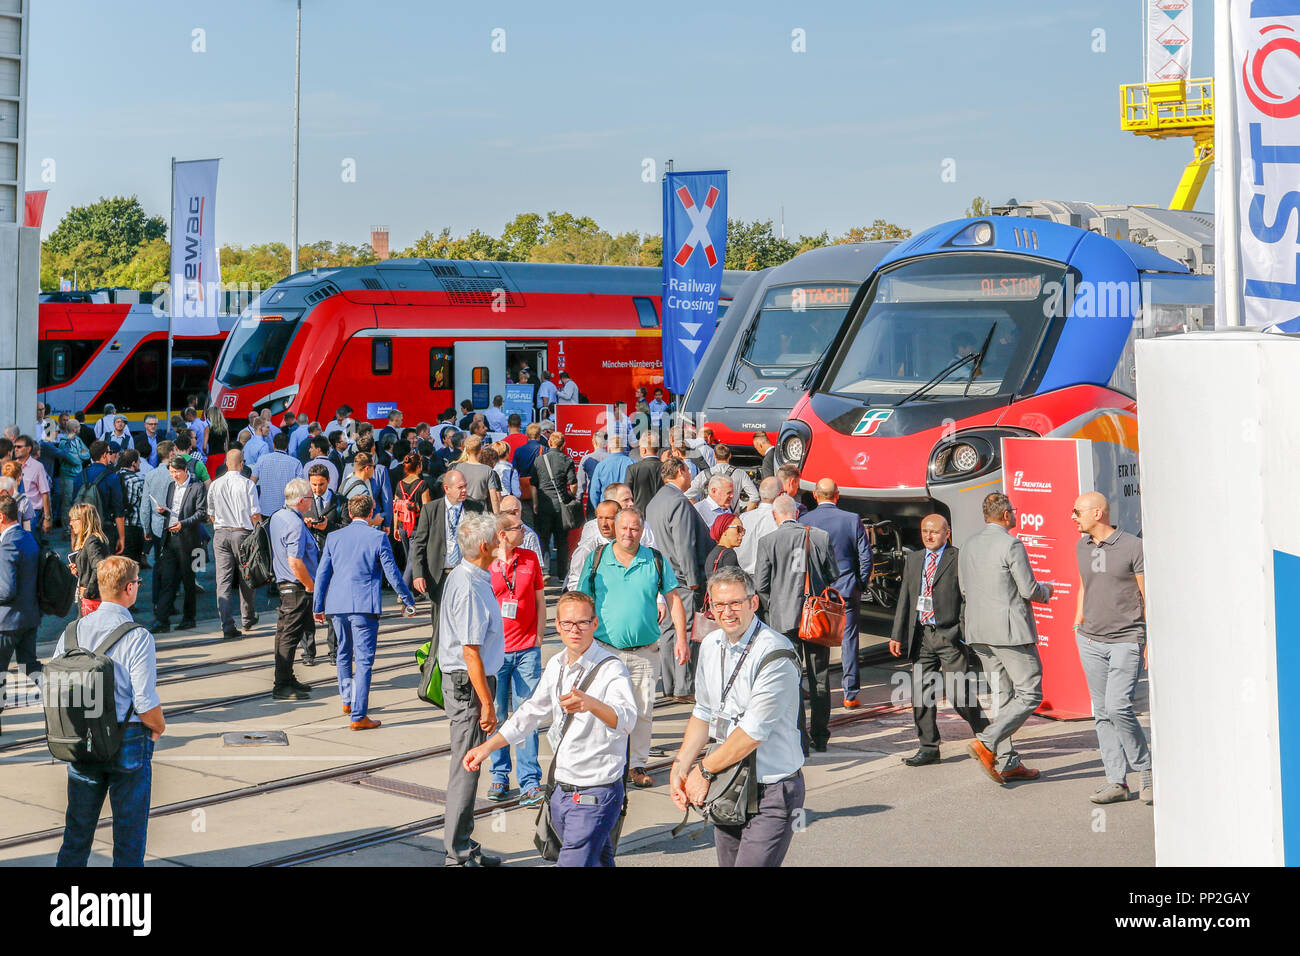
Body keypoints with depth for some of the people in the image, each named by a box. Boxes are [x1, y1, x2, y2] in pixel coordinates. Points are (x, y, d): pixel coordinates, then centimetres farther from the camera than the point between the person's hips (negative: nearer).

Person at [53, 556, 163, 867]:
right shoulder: (137, 637, -16)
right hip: (128, 743, -5)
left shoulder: (72, 631, -1)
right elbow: (145, 702, -18)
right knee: (129, 830, 7)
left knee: (77, 829, 16)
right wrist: (158, 728, 1)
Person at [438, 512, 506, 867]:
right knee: (466, 769, -4)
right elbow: (470, 652, -22)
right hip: (469, 684, -10)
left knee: (468, 767, 16)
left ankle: (465, 847, 25)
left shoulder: (463, 577, 11)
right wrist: (487, 703, -20)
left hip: (464, 681, 10)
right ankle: (457, 855, 2)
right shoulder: (470, 588, -21)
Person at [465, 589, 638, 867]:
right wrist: (487, 746, 19)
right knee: (598, 861, 19)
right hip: (562, 790, 8)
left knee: (573, 861, -15)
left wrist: (591, 703, -54)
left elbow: (626, 720, -34)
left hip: (596, 794, -8)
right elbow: (531, 712, 22)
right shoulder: (556, 665, 8)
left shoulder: (611, 669, -16)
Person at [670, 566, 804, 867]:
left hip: (771, 791, -7)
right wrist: (680, 769, 6)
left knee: (752, 862, -13)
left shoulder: (775, 655, -19)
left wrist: (704, 771, -9)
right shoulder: (711, 645, 7)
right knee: (728, 863, 12)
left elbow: (753, 732, -19)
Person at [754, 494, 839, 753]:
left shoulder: (768, 542, -7)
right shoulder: (821, 537, 0)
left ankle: (799, 741, -3)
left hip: (784, 617, -2)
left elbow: (760, 584, -6)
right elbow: (834, 576, 5)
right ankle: (820, 738, 21)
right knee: (819, 678, 13)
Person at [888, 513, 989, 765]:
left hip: (950, 635, -6)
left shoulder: (959, 559, -3)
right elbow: (904, 599, 16)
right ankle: (928, 748, 15)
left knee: (960, 693, -5)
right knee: (921, 694, 6)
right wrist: (897, 635, 12)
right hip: (921, 635, 6)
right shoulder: (913, 559, 15)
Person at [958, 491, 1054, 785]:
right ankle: (986, 743, -15)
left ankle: (1007, 762, 11)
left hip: (978, 630, 8)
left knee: (1002, 695, 12)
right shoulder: (1011, 544, -12)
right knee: (1029, 694, -2)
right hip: (1010, 629, -8)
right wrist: (1045, 591, 9)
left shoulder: (968, 545, 11)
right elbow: (1028, 589, -11)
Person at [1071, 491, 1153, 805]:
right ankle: (1116, 782, 8)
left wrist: (1152, 642, -8)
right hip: (1090, 640, 6)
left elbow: (1149, 596, -5)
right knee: (1102, 712, 4)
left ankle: (1146, 769, 3)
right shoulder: (1082, 547, 11)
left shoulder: (1133, 547, -7)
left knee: (1118, 706, -17)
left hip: (1127, 639, -6)